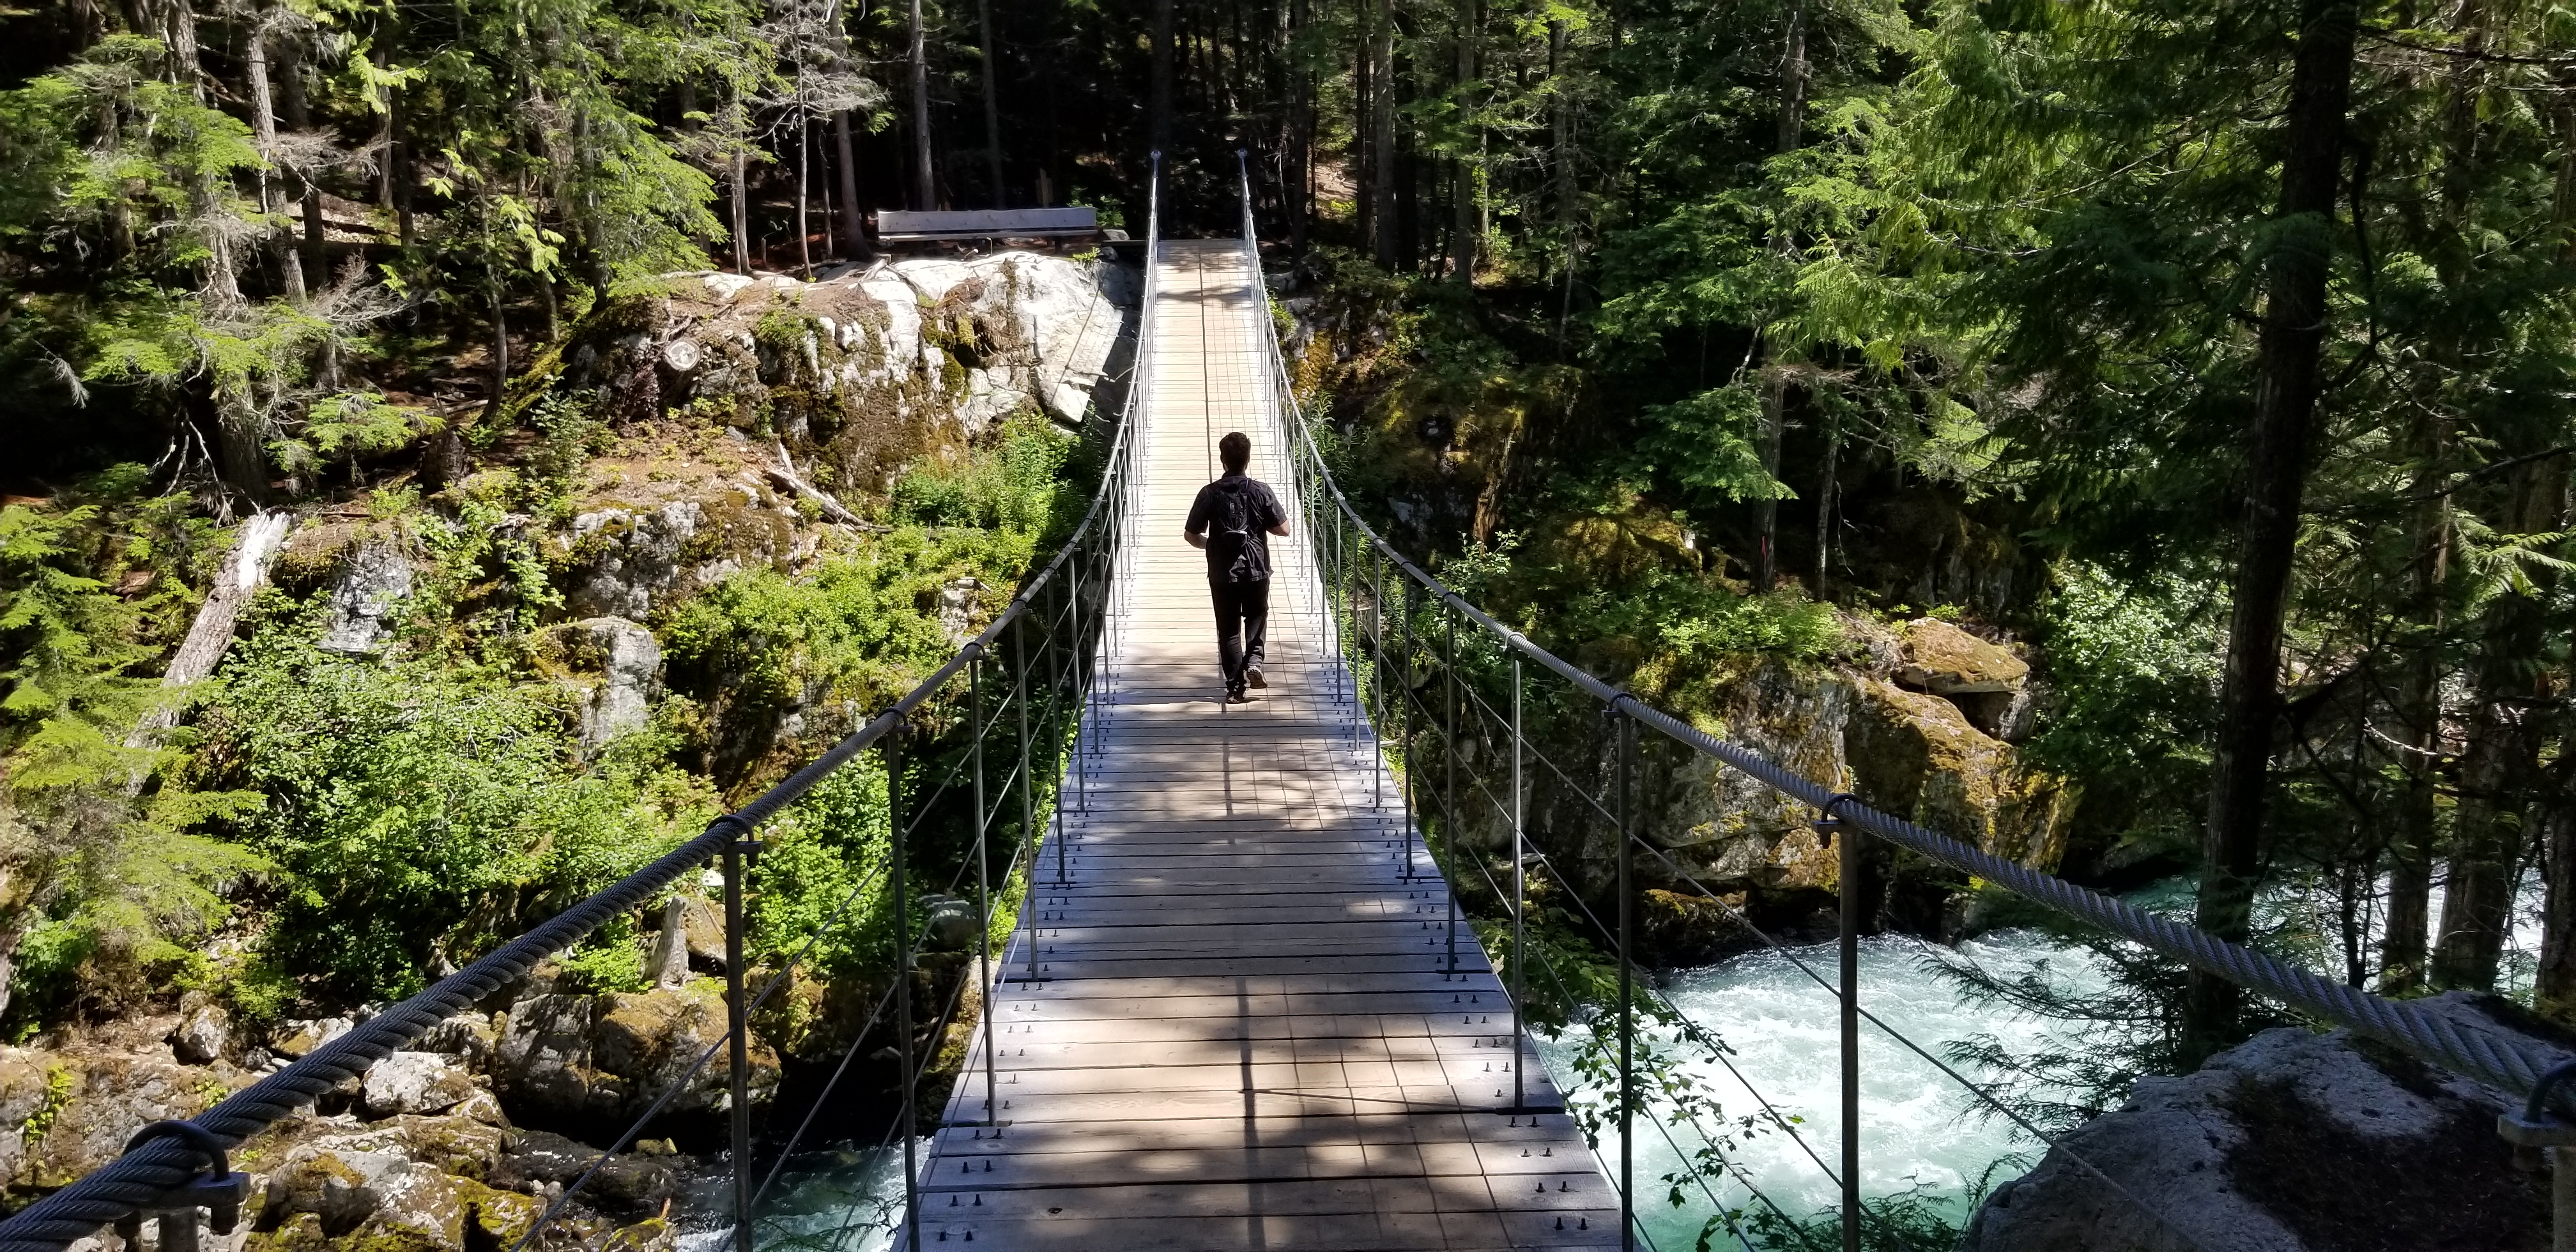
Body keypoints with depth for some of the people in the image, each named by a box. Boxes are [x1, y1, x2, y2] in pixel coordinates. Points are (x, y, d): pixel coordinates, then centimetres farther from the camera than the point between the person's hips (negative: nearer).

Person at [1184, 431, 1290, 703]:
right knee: (1257, 617, 24)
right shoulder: (1261, 491, -10)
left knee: (1229, 629, 10)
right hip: (1256, 570, 0)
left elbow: (1190, 535, -5)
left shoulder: (1210, 494, -9)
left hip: (1222, 573, 0)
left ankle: (1235, 688, 10)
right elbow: (1283, 529, -6)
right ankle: (1254, 660, 2)